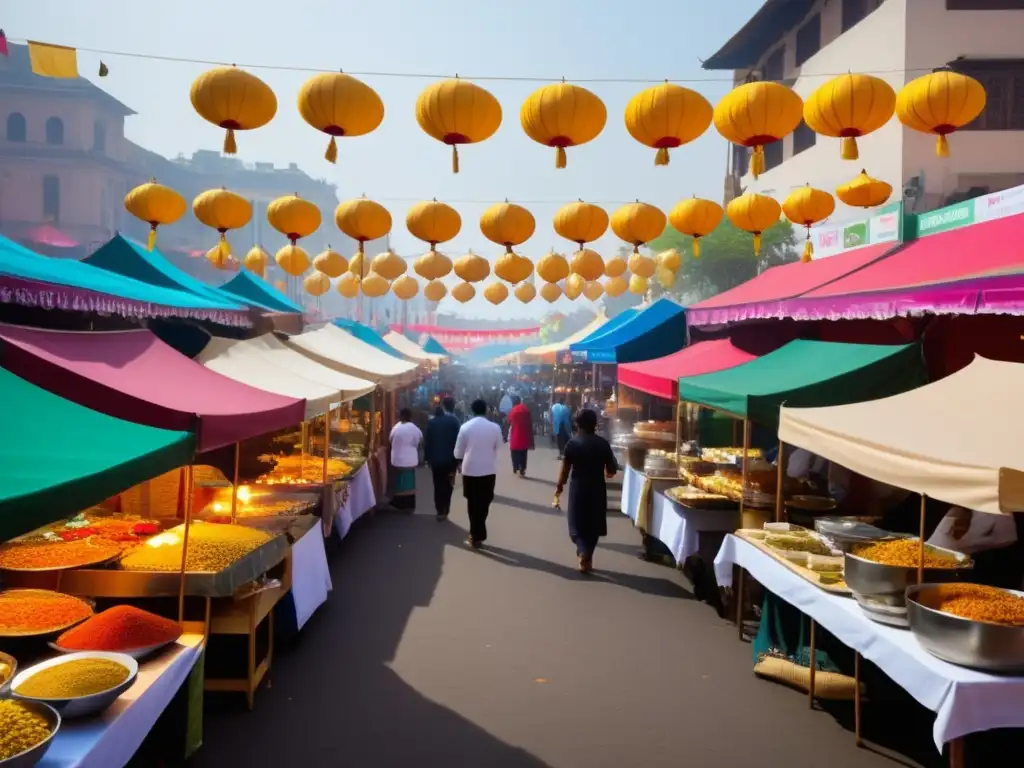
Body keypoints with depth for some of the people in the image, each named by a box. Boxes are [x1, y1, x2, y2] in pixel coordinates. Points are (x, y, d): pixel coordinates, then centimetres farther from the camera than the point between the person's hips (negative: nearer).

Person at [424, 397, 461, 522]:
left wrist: (427, 458, 8)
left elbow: (427, 441, 1)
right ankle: (444, 512, 11)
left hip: (435, 459, 2)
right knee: (447, 486, 10)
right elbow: (457, 441, -10)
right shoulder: (455, 421, -9)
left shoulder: (432, 422, 0)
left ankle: (440, 511, 11)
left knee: (438, 485, 11)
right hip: (449, 459, -2)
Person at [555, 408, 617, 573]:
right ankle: (587, 558, 20)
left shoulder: (572, 443, -9)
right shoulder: (603, 443, -4)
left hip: (578, 487, -2)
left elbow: (565, 468, -8)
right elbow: (611, 470, -1)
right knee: (593, 524, 15)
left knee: (577, 523, 10)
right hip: (597, 488, 2)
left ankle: (583, 552, -13)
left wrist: (559, 486, 5)